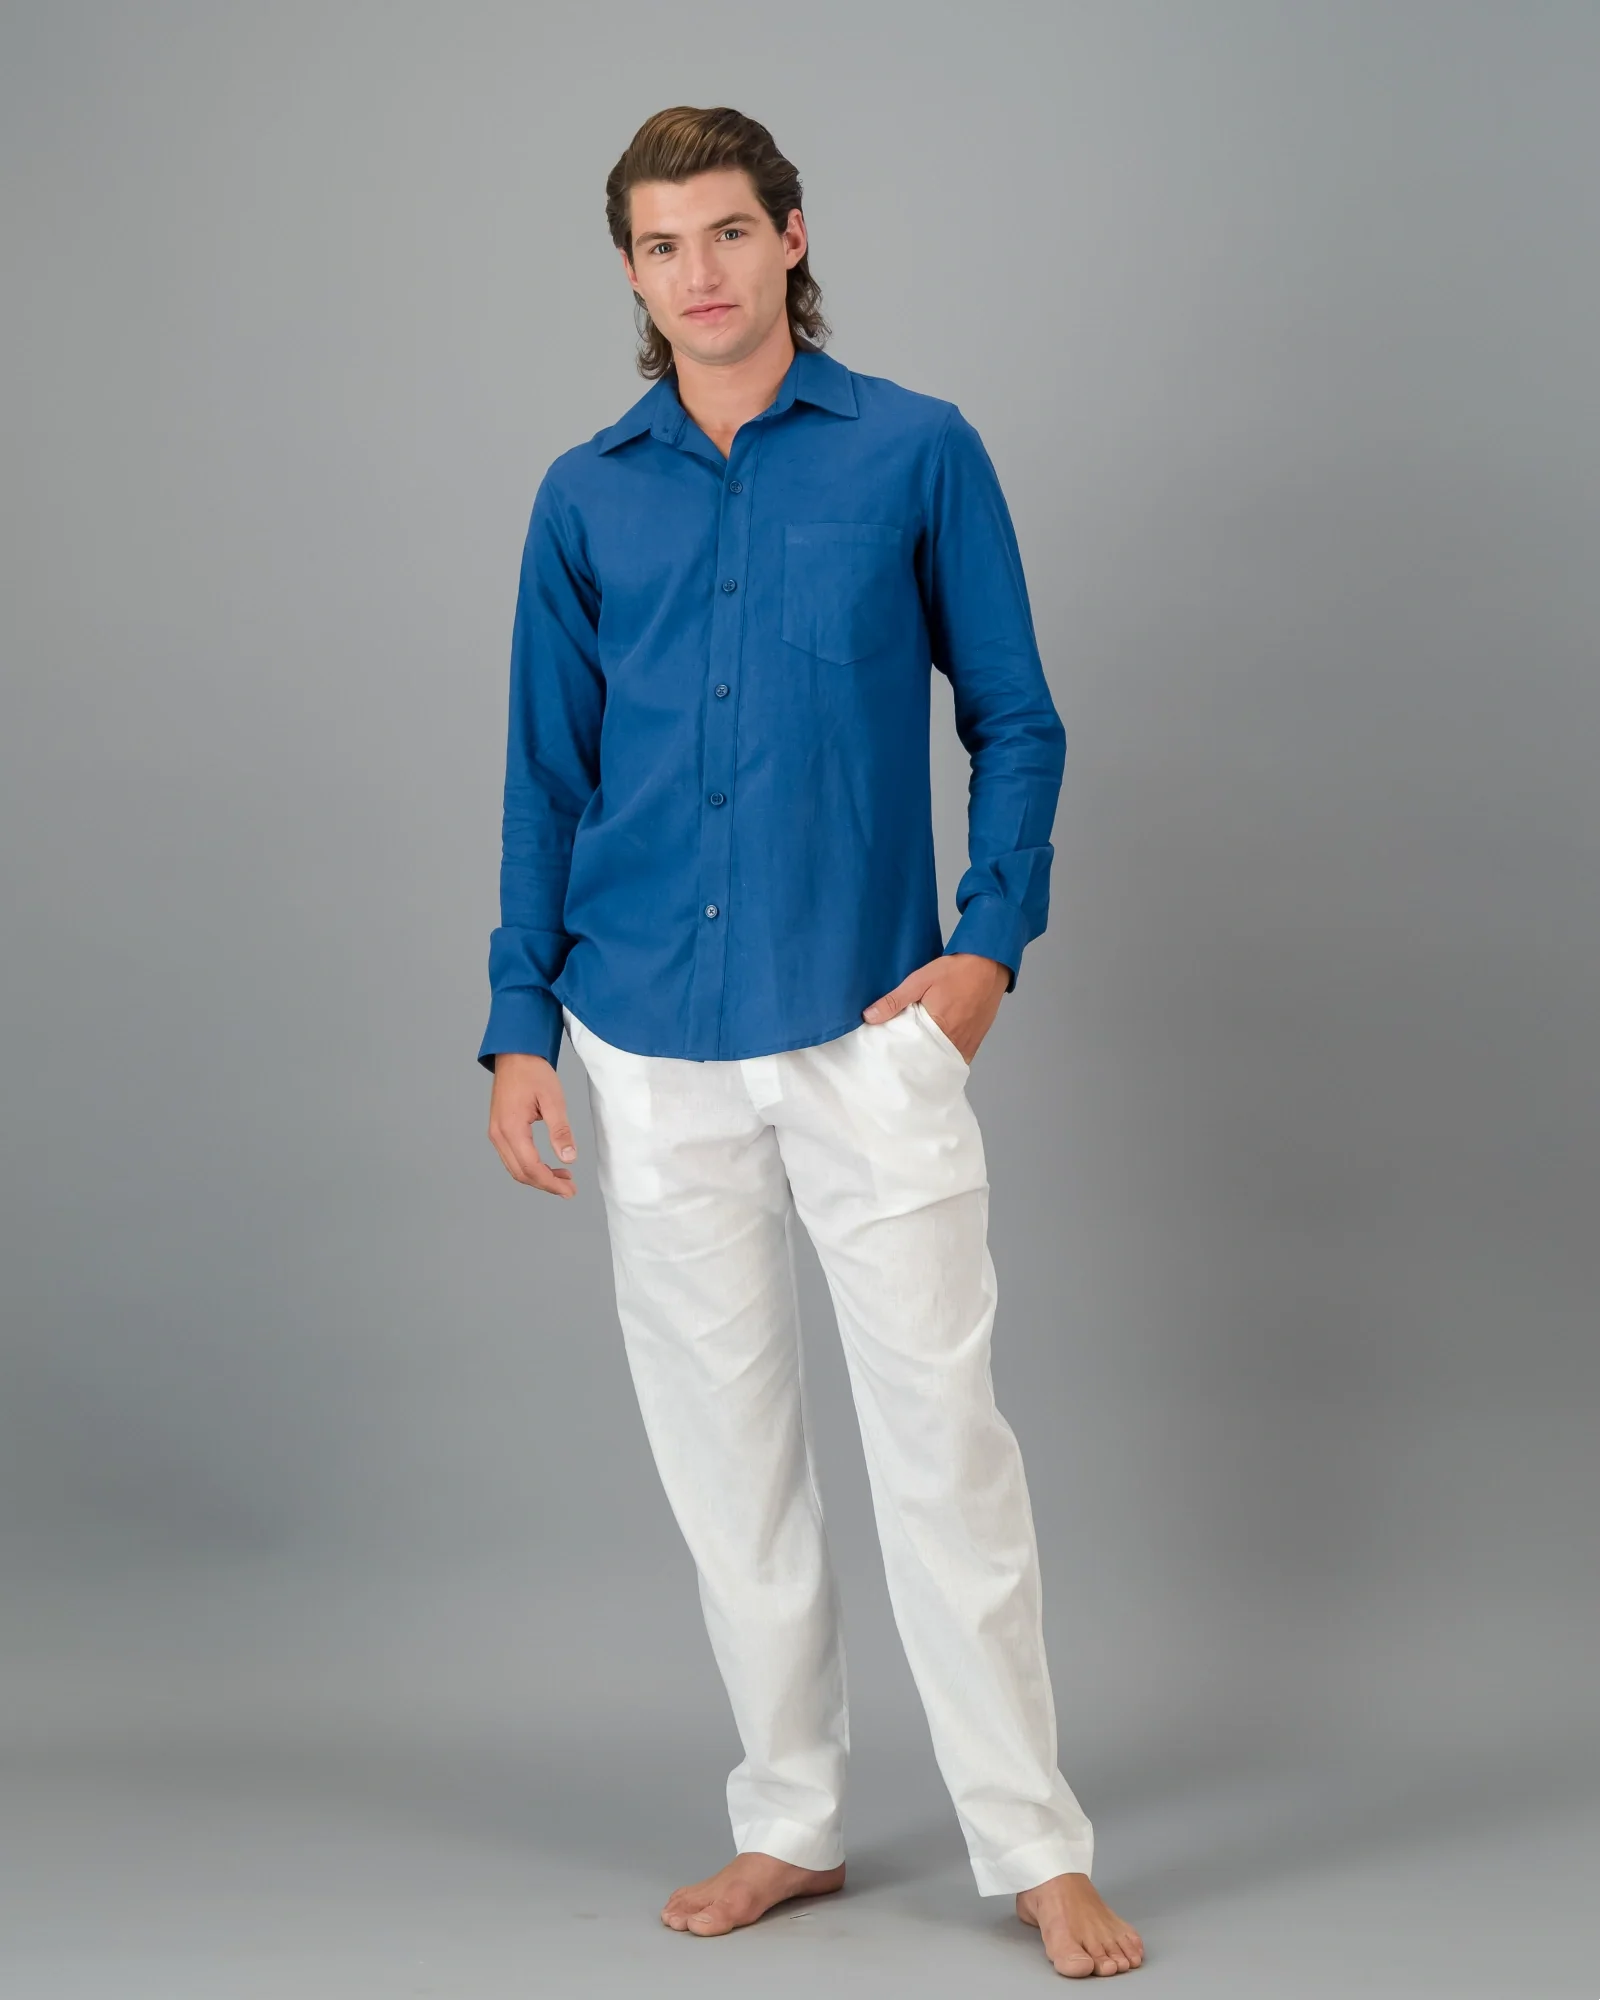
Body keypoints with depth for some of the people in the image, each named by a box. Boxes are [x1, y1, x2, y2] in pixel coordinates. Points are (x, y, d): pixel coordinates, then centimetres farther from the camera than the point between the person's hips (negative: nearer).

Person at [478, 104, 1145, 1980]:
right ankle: (789, 1819, 24)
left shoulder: (919, 454, 0)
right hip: (653, 1044, 3)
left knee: (941, 1432, -3)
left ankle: (1034, 1847, 7)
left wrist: (988, 942, -9)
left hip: (869, 1030, -3)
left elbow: (1017, 724, 3)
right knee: (722, 1446, 10)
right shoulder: (586, 499, 7)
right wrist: (521, 1024, 5)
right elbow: (547, 779, 11)